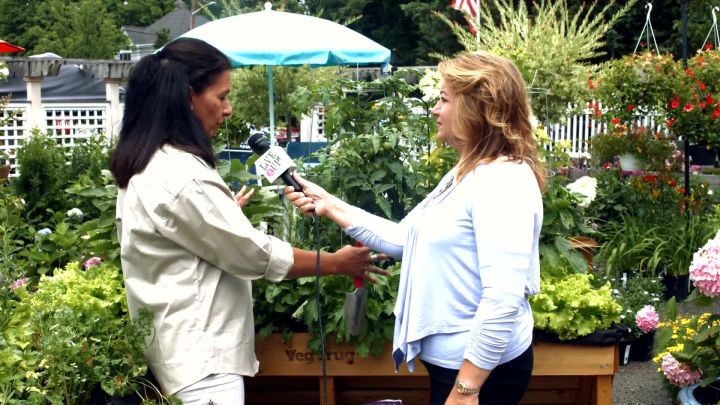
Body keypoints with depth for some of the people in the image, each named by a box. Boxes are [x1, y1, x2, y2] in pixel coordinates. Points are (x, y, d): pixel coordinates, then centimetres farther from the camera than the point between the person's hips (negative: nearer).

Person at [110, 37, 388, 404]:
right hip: (198, 355, -10)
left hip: (183, 347, 10)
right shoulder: (180, 175, -23)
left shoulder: (147, 166, 8)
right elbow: (256, 254, -17)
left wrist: (227, 211, 31)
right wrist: (337, 263, -6)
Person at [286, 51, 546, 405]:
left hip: (481, 369, -10)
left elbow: (503, 299, -28)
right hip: (452, 361, 10)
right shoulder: (466, 175, 13)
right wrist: (330, 206, 10)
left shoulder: (504, 181, -21)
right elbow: (404, 238, 14)